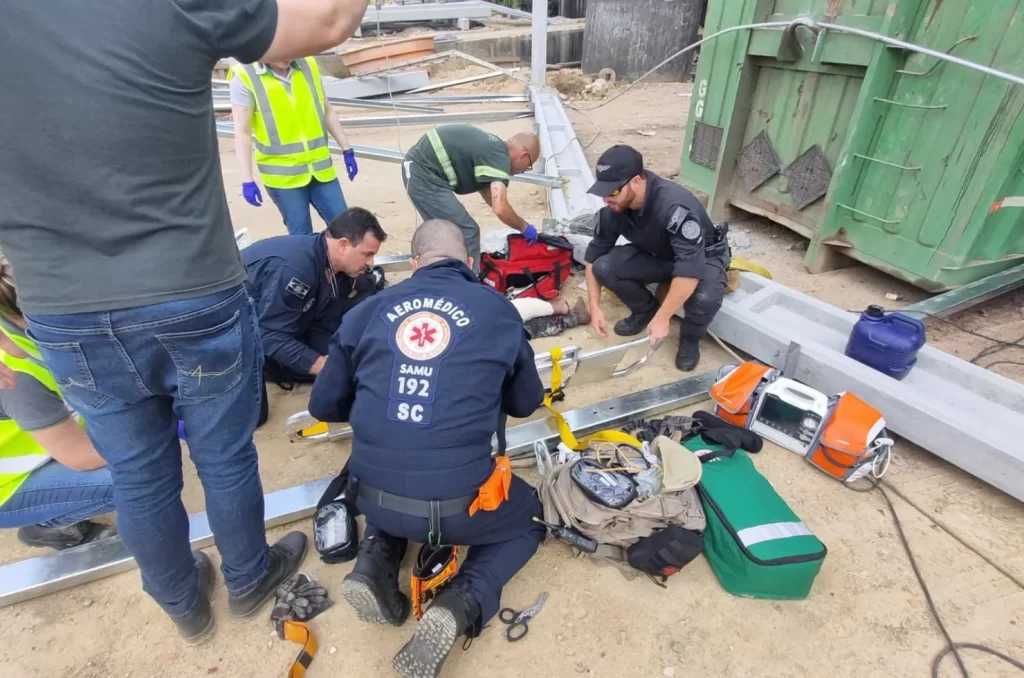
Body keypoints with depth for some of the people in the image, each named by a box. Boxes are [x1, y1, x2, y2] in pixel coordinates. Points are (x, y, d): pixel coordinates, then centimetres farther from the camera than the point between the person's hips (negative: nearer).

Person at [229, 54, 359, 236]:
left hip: (320, 168, 4)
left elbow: (327, 112, 13)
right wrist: (247, 180, -13)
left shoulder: (308, 65, 4)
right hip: (282, 175, -4)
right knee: (302, 236, 3)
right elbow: (242, 132, -9)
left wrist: (347, 150, 12)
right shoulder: (245, 77, -8)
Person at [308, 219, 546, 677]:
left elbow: (324, 407, 12)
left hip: (374, 497, 4)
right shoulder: (497, 309, 1)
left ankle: (374, 566, 12)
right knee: (529, 518, 27)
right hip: (460, 504, -3)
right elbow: (527, 404, 13)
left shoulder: (369, 310, 5)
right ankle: (461, 605, 2)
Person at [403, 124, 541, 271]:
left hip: (418, 168, 10)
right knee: (466, 233, -6)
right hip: (425, 176, -10)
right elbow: (500, 208, -23)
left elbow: (485, 190, 24)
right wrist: (524, 227, -6)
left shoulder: (492, 147, 16)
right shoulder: (499, 157, -13)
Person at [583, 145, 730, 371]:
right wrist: (595, 307, -13)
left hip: (702, 258, -5)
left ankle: (690, 337, -2)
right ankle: (645, 310, 8)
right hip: (657, 256, 5)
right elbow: (594, 255, -7)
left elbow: (690, 271, -41)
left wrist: (662, 318, -37)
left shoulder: (675, 206, -38)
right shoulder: (613, 209, -18)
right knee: (604, 267, -21)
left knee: (704, 298, -38)